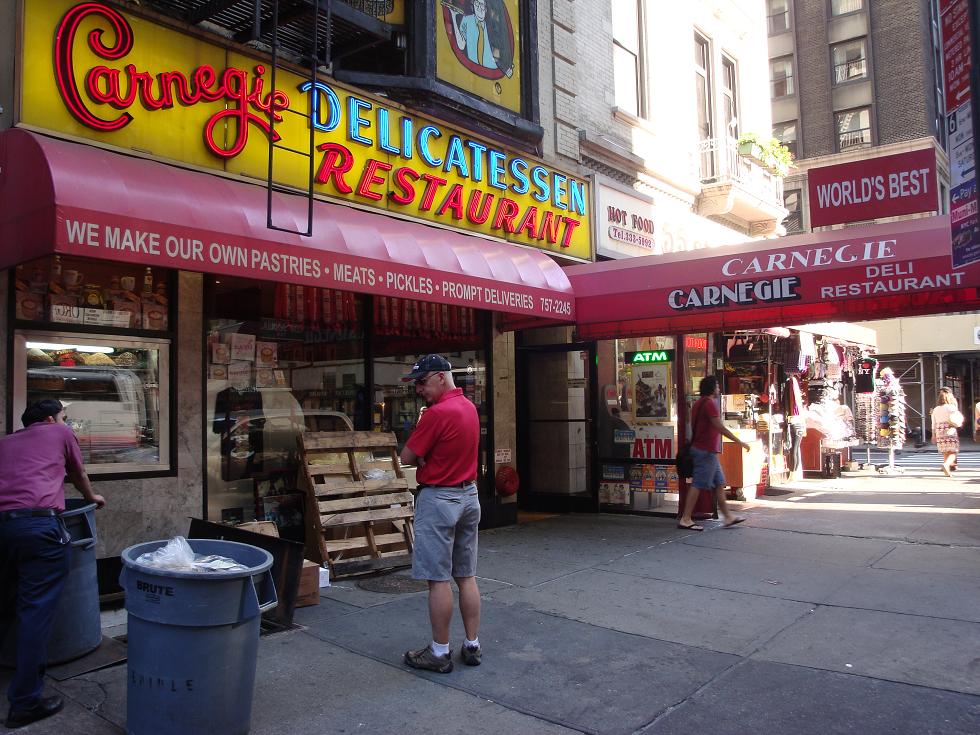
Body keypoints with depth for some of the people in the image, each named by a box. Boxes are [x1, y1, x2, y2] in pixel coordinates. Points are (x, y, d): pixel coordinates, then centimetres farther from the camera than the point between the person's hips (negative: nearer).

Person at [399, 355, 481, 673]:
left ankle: (440, 652, 10)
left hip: (439, 500, -9)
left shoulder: (438, 413, -20)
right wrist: (429, 455, -1)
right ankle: (472, 646, 21)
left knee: (439, 579, 1)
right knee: (466, 576, 14)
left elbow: (406, 457, -15)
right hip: (470, 495, 9)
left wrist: (421, 455, 4)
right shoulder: (469, 406, 8)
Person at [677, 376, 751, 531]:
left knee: (719, 483, 13)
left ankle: (728, 516, 17)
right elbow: (719, 427, -20)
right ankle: (685, 520, -6)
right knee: (697, 485, -8)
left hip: (708, 451, 10)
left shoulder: (698, 403, 16)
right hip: (706, 451, -10)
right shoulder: (709, 403, -14)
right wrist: (739, 442, -17)